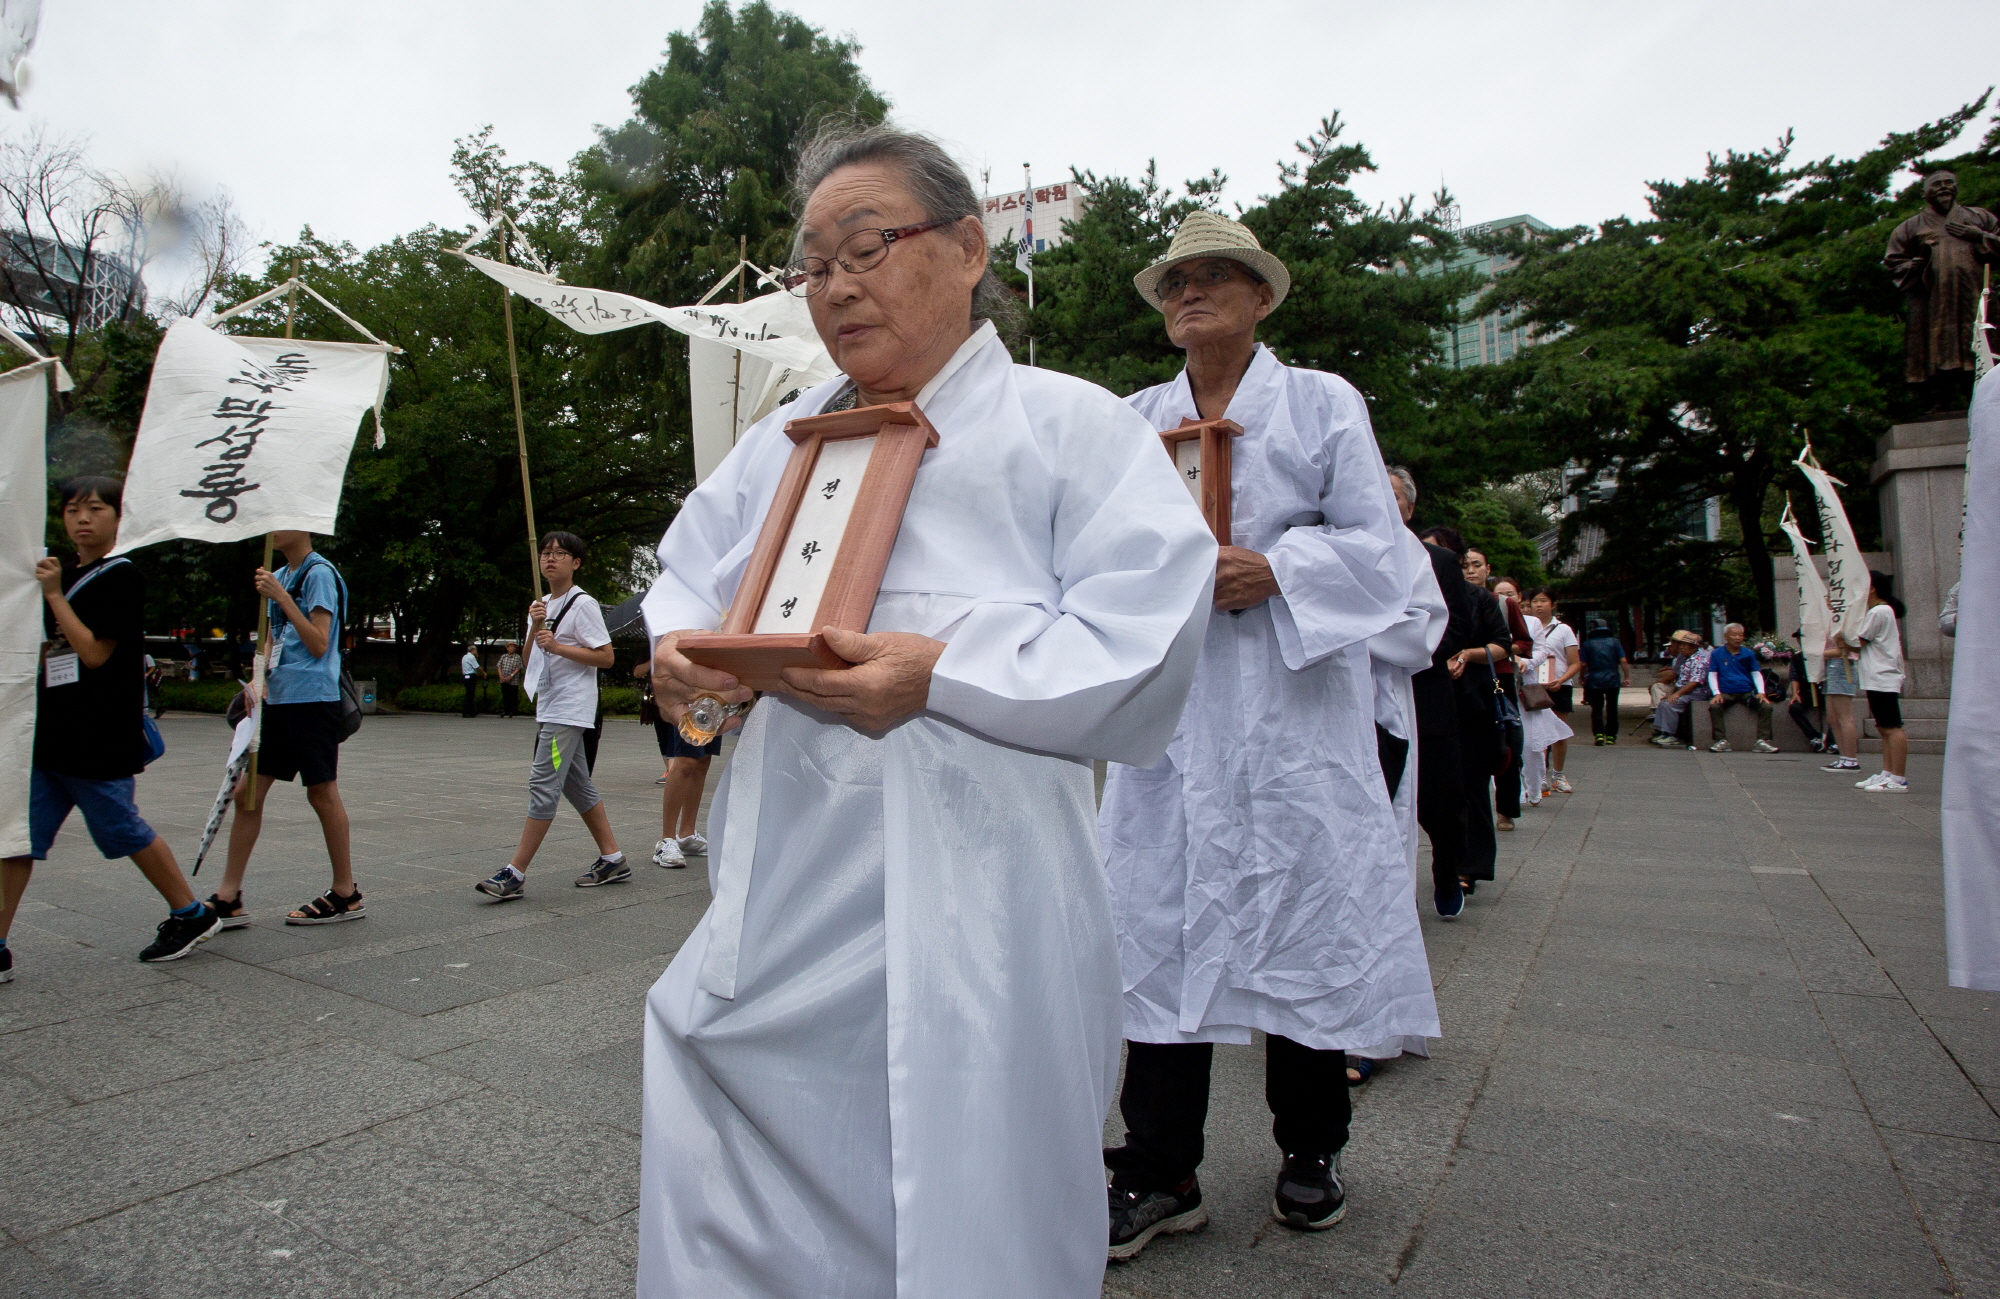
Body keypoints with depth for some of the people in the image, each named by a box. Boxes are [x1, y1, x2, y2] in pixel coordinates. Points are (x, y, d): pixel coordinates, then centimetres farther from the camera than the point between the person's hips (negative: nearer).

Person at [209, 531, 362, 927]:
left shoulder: (319, 573, -9)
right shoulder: (280, 577, 16)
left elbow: (319, 645, -15)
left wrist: (281, 597, -18)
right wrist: (259, 678, 7)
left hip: (311, 698, -8)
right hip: (277, 700, 8)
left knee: (322, 794, -1)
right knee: (247, 792, 6)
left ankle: (346, 894, 11)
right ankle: (228, 898, 13)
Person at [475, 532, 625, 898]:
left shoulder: (583, 604, -7)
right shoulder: (542, 605, 18)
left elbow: (606, 657, -12)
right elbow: (528, 658, 14)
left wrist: (557, 646, -19)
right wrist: (535, 627, -4)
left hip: (569, 712, -9)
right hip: (548, 708, 9)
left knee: (543, 785, -12)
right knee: (576, 786, 11)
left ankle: (515, 873, -10)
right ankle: (612, 859, 18)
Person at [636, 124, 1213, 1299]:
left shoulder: (1071, 424, -2)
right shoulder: (784, 439, 16)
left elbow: (1145, 640, -12)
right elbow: (691, 571, 23)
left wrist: (941, 676, -22)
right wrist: (680, 645, -1)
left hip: (967, 906, -5)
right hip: (788, 892, 6)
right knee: (730, 1181, 14)